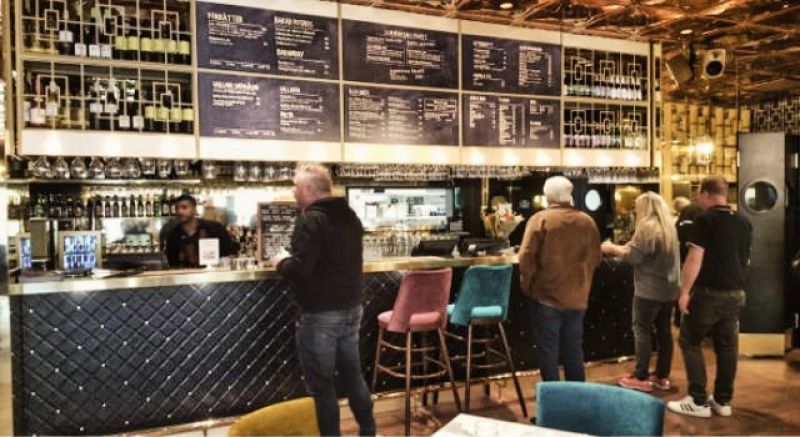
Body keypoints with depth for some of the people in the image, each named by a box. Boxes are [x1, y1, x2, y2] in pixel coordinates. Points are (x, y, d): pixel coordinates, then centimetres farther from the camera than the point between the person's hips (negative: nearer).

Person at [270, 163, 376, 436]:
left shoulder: (311, 220, -17)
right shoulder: (349, 216, 10)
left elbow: (300, 270, -26)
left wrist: (281, 262, -5)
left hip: (321, 315, -9)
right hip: (352, 308, 9)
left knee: (322, 386, 5)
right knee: (352, 375, 20)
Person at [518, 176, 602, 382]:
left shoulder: (540, 219, -11)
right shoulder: (587, 221, 1)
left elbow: (526, 258, -14)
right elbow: (595, 258, 7)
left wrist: (528, 287, -1)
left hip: (547, 296, -4)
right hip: (577, 297, 4)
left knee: (548, 351, 6)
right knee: (574, 349, 16)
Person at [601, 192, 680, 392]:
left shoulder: (647, 226, -14)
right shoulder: (669, 227, 13)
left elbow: (634, 256, -16)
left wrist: (612, 248, -2)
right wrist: (622, 248, 16)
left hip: (649, 289, -8)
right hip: (669, 288, 8)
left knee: (642, 329, -2)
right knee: (664, 330, 11)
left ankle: (641, 377, 1)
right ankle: (662, 376, 17)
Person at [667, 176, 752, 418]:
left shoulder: (705, 219, -12)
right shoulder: (744, 223, 9)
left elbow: (695, 258, -18)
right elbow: (746, 259, 19)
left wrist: (685, 291, -15)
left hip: (709, 292, -7)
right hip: (736, 293, 7)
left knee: (689, 341, 4)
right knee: (727, 345, 12)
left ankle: (698, 401, 3)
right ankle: (723, 401, 19)